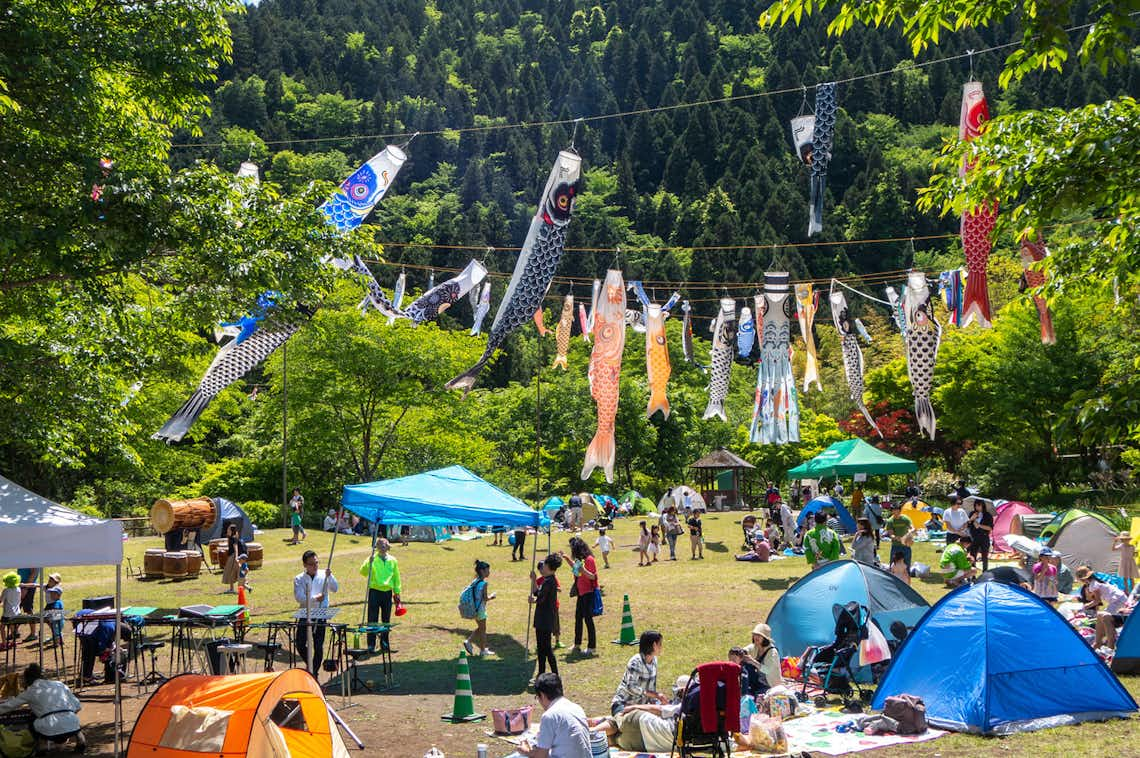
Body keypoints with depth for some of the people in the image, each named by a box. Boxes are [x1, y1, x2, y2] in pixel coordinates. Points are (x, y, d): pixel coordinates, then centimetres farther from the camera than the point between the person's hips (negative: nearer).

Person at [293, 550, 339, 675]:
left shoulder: (324, 576, 4)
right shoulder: (299, 579, 0)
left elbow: (335, 589, -8)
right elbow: (299, 597, -13)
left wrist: (330, 576, -23)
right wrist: (314, 599, -26)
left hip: (320, 615, 0)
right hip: (304, 615, 0)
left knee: (318, 646, -2)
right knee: (300, 645, 0)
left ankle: (314, 672, 13)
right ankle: (309, 664, 27)